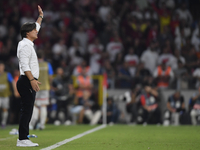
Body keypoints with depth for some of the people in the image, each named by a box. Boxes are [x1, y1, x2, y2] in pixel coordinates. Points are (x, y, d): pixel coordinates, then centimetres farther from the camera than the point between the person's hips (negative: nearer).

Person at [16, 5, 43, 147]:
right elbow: (25, 66, -22)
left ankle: (24, 138, 9)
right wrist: (32, 80, -29)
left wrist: (41, 16, 42)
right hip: (27, 82, -10)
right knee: (27, 110, -12)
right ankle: (22, 139, -14)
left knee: (28, 110, 8)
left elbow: (36, 28, 37)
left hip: (30, 82, 10)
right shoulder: (25, 46, -12)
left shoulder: (29, 43, 18)